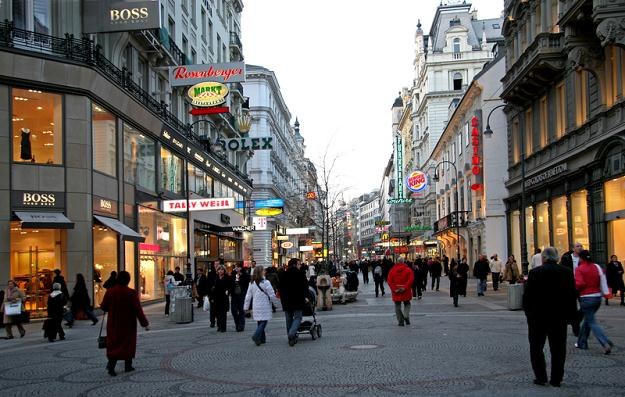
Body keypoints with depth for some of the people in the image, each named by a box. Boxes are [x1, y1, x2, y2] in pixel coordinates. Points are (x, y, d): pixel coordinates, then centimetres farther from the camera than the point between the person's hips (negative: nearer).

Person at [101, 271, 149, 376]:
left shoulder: (110, 292, -7)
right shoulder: (132, 293, -16)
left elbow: (103, 307, 1)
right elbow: (138, 310, -17)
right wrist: (145, 323, -10)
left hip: (113, 324, 2)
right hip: (128, 324, -2)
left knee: (113, 344, 8)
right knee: (128, 343, 13)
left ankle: (111, 365, -10)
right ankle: (128, 366, 20)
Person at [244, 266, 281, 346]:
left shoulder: (252, 283, 3)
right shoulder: (265, 282, -13)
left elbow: (248, 296, 8)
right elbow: (272, 295, -10)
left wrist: (246, 307, 15)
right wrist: (275, 302, 9)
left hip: (256, 307, 6)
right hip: (264, 306, -6)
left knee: (260, 323, 14)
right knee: (264, 322, -4)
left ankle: (262, 339, 16)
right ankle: (256, 335, -22)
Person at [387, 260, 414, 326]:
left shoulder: (392, 270, 3)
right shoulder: (408, 269, -1)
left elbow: (389, 281, -6)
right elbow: (411, 279, -13)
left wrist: (394, 289, -9)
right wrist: (405, 287, -14)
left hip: (396, 291, 0)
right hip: (406, 291, 0)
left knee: (397, 306, 9)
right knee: (407, 304, 17)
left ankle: (400, 321, 4)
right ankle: (406, 316, -8)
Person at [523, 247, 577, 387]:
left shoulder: (535, 273, -10)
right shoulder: (567, 272, -2)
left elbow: (527, 296, -7)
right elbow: (572, 296, 2)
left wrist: (528, 313, 5)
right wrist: (570, 315, 10)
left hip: (538, 317, -2)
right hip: (560, 318, 3)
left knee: (536, 348, 10)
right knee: (558, 349, 10)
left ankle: (541, 377, 8)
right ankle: (556, 379, 11)